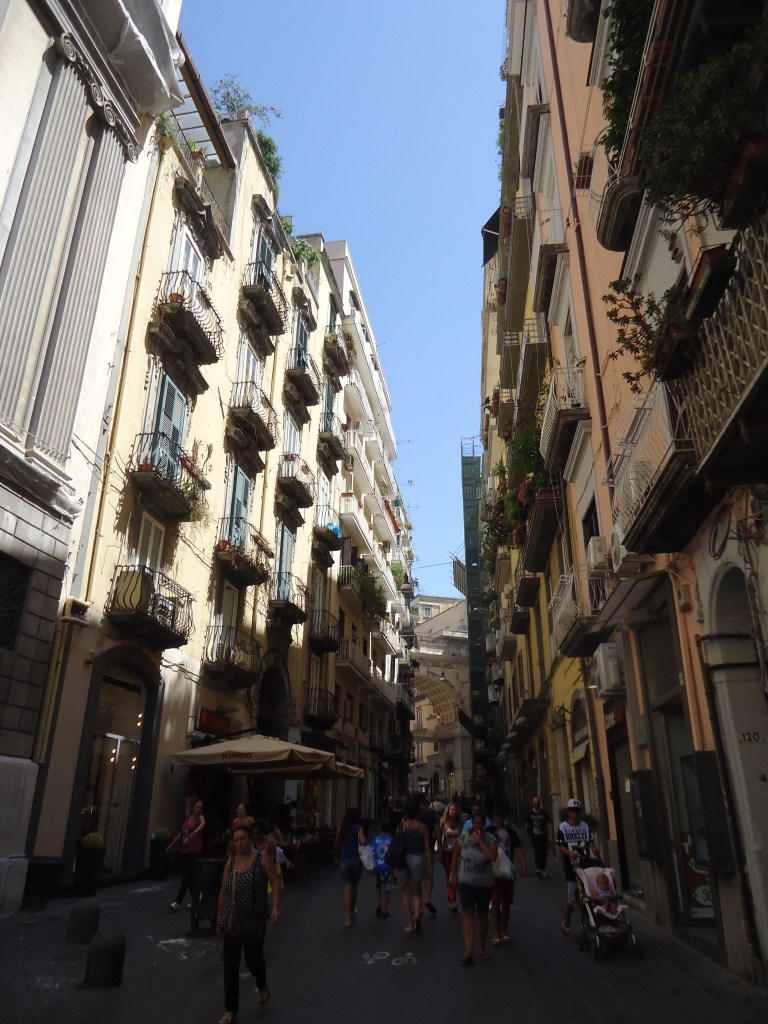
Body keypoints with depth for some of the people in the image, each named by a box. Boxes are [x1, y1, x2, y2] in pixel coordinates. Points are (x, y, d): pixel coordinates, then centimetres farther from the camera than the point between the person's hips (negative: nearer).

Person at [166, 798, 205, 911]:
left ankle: (177, 903, -9)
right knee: (189, 876, 12)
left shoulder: (200, 817, -6)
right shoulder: (188, 818, 13)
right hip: (185, 850, 7)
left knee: (186, 876, -9)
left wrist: (196, 831, -51)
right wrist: (171, 845, 24)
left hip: (194, 851, -7)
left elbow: (203, 823, -30)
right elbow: (181, 833, 22)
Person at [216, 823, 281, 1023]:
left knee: (253, 959, 5)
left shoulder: (262, 857, -10)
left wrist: (275, 907, -26)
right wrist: (219, 918, 13)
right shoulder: (230, 861, 3)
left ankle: (262, 985, 40)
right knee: (230, 965, 4)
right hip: (232, 921, 4)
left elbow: (275, 882, -14)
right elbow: (223, 892, 10)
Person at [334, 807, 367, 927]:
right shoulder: (359, 828, -6)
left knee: (347, 888, 1)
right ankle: (352, 910, 36)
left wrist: (337, 857, 21)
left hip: (344, 860, 1)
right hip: (356, 860, 0)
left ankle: (348, 918, -8)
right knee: (354, 886, 21)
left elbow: (336, 845, 6)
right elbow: (363, 842, -21)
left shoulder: (341, 828, 1)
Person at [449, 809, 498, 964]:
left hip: (485, 883, 0)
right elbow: (455, 856, 7)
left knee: (482, 914, 15)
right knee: (468, 913, -12)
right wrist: (453, 874, 7)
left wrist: (480, 841, -25)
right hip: (466, 882, 0)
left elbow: (493, 857, -26)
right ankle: (469, 951, -11)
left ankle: (481, 948, 31)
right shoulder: (464, 838, -6)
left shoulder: (490, 839, -10)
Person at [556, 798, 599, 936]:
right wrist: (570, 853, -25)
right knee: (572, 896, -2)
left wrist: (596, 853, -20)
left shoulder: (585, 826, 7)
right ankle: (566, 921, 20)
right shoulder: (563, 827, -2)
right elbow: (560, 846, -7)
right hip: (571, 866, -3)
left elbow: (591, 842, 0)